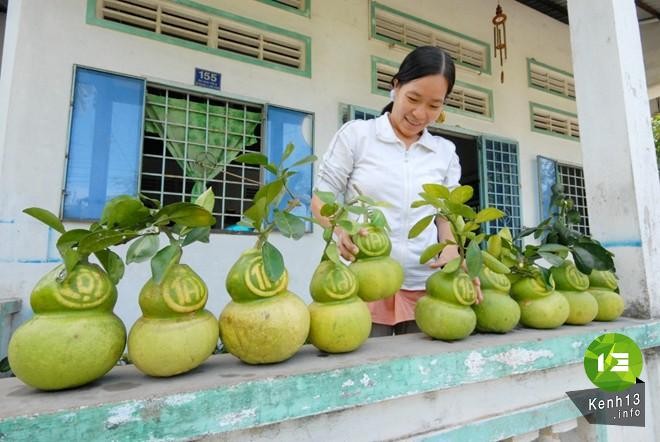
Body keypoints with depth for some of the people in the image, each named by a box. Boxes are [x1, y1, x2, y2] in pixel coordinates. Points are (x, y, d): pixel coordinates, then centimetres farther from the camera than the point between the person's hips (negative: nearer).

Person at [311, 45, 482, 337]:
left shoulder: (445, 152, 11)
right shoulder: (356, 134, 0)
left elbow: (447, 214, 13)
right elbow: (320, 199, -1)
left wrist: (452, 251, -9)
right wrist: (341, 226, -23)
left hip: (426, 289, 4)